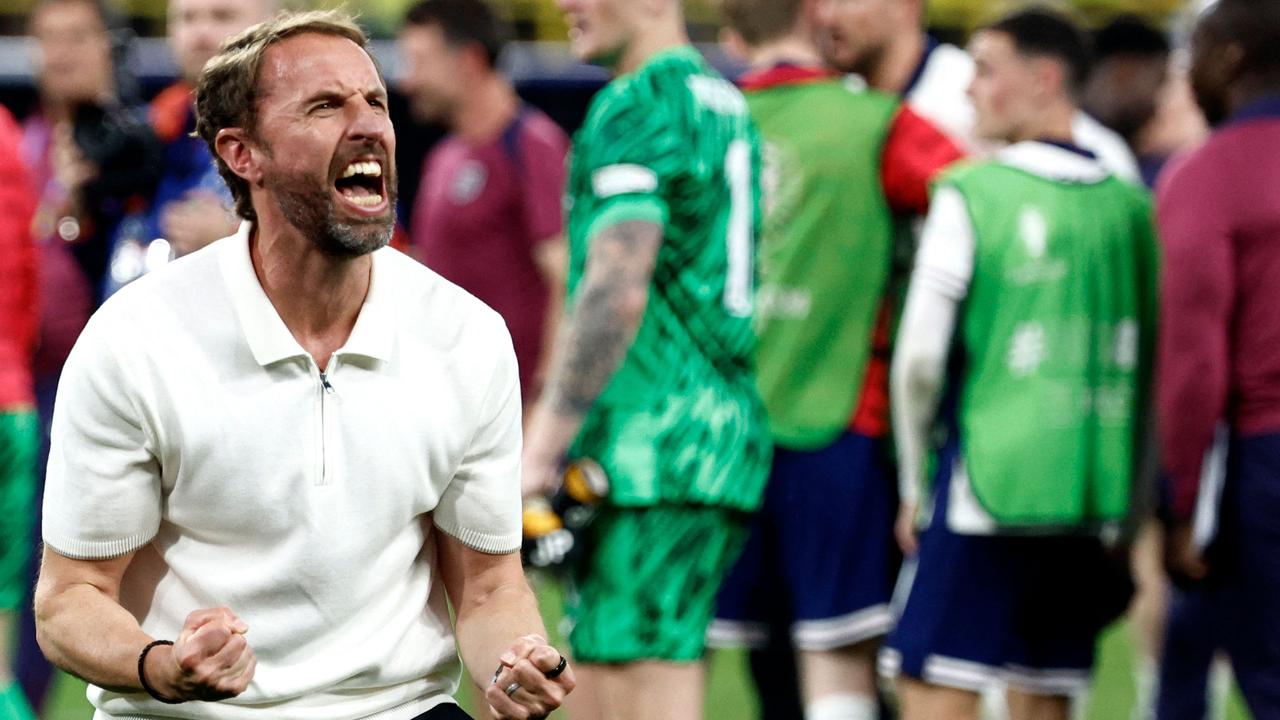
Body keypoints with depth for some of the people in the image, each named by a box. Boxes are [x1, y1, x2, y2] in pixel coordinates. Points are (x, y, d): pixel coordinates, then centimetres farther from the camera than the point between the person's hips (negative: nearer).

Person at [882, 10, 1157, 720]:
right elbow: (1154, 365, 12)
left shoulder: (970, 196, -7)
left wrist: (914, 486, 6)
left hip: (987, 491, -5)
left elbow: (920, 357, -8)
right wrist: (1127, 511, 20)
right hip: (1090, 502, 5)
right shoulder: (1130, 205, 9)